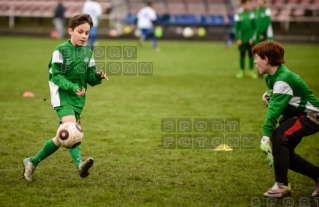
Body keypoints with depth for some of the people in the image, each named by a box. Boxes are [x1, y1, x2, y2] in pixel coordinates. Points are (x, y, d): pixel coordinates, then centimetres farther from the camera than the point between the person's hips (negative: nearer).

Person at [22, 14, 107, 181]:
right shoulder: (61, 51, -7)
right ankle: (80, 163, -48)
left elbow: (91, 79, 10)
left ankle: (33, 162, 25)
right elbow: (56, 76, -13)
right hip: (62, 96, -6)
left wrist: (98, 76, -12)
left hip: (78, 99, 7)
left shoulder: (87, 53, 10)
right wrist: (73, 87, -25)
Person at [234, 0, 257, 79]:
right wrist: (238, 39, -5)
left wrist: (252, 38, -5)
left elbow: (255, 27, 2)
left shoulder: (253, 14, 1)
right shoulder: (238, 16, 1)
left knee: (251, 54, 4)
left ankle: (252, 71, 11)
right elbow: (236, 28, 2)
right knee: (242, 55, 7)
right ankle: (241, 71, 15)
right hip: (242, 39, 0)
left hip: (250, 39, 0)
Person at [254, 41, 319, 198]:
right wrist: (269, 97, -4)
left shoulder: (283, 79, -29)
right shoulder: (271, 77, 0)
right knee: (284, 152, 5)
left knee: (279, 135, -28)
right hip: (295, 113, 10)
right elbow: (276, 102, 16)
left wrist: (266, 136, -39)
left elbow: (274, 110, -35)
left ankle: (282, 185, -20)